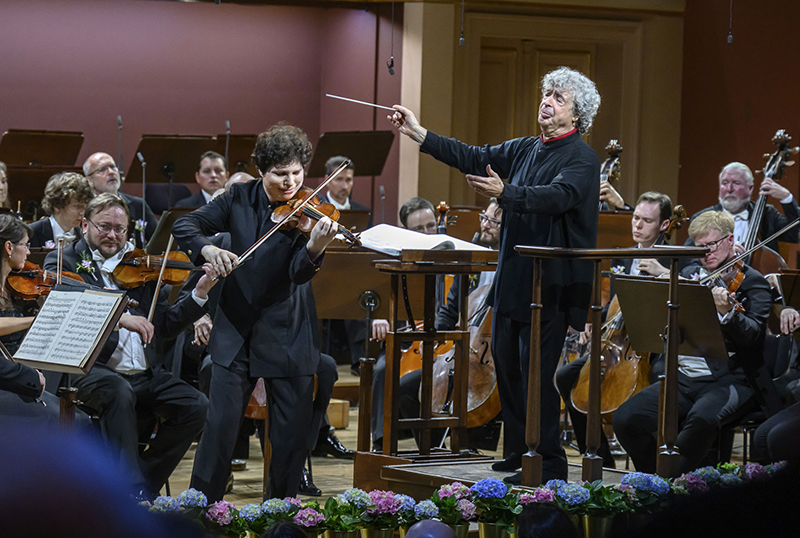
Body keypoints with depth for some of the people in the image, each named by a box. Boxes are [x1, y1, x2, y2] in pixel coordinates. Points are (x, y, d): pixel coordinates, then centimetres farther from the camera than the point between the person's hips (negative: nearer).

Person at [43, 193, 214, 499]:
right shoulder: (63, 263, 5)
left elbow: (164, 325, 16)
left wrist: (199, 295, 2)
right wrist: (118, 318, -27)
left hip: (143, 375, 5)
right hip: (90, 371, -5)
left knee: (195, 405, -16)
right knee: (119, 391, -37)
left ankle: (142, 486, -6)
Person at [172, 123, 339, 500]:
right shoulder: (241, 198, 0)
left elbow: (298, 274, -21)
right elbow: (184, 227, 0)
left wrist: (315, 248, -42)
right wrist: (207, 249, -21)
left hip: (287, 335, -1)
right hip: (237, 327, 1)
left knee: (292, 433, 2)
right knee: (220, 423, -2)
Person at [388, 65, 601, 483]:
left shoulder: (582, 158, -8)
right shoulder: (526, 149, 16)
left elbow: (557, 196, -24)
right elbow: (474, 158, 15)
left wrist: (504, 192, -37)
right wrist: (416, 133, 10)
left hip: (552, 283, -8)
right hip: (513, 277, 8)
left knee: (535, 369, -9)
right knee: (505, 359, 10)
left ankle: (548, 463, -3)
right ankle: (517, 452, 20)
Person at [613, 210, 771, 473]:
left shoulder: (752, 282, 2)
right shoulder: (688, 276, 18)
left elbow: (752, 334, -14)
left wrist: (727, 313, -35)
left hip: (727, 379, -5)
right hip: (682, 377, 5)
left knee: (701, 419, -38)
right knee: (625, 419, -16)